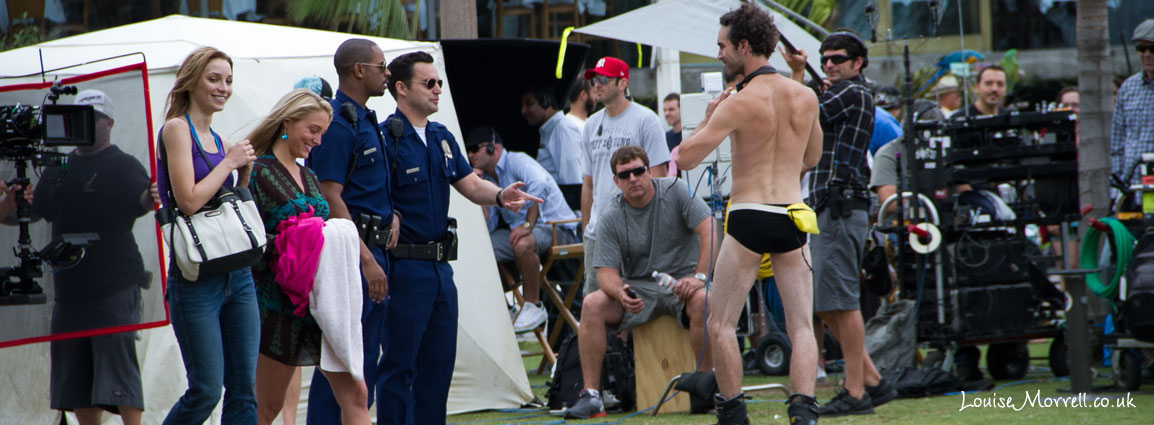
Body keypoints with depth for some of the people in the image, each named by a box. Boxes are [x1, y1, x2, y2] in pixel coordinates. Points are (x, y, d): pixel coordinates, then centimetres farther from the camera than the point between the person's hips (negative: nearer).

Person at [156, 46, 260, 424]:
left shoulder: (220, 140, 16)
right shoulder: (177, 128, -6)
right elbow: (189, 201, -17)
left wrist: (245, 171, 5)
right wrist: (229, 162, -7)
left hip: (237, 274, 7)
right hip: (196, 276, -7)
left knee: (244, 389, 2)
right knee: (206, 390, -8)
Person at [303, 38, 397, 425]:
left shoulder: (366, 121, 18)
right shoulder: (338, 124, -13)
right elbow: (330, 198, -20)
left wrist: (392, 215, 8)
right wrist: (366, 259, -22)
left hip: (373, 250, 10)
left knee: (367, 357, 11)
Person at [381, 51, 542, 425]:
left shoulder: (443, 138, 15)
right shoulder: (386, 138, -11)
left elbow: (471, 185, 14)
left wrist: (500, 196, -8)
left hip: (440, 266, 9)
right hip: (405, 266, -9)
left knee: (439, 360, 12)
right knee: (400, 363, -6)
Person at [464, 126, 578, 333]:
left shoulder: (518, 162, -11)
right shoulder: (488, 178, 14)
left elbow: (540, 185, -33)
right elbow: (488, 227, 10)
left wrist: (527, 225, -35)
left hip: (557, 228, -8)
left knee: (523, 244, -39)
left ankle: (533, 306, -22)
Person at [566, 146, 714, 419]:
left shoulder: (676, 191, -7)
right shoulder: (611, 217, -1)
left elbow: (709, 232, -14)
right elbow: (606, 271, -6)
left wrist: (699, 277, -27)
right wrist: (621, 293, -29)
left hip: (680, 283, -2)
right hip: (638, 286, 2)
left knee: (702, 300, -37)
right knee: (592, 305, -23)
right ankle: (590, 394, -21)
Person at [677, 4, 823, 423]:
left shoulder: (738, 104, -11)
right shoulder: (805, 97, 6)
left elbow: (685, 158, -12)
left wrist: (707, 119, 5)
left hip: (748, 218, -4)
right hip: (793, 217, 4)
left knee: (720, 324, 11)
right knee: (802, 326, 3)